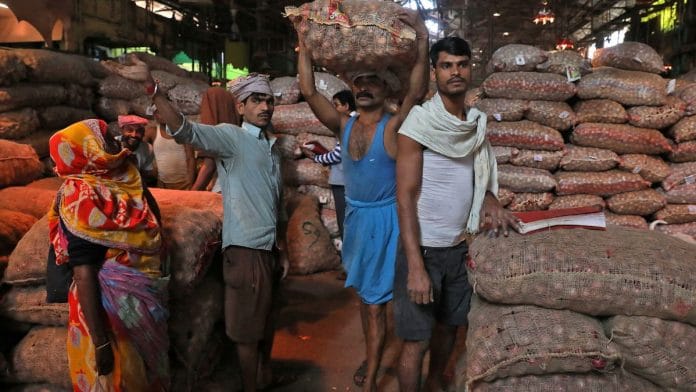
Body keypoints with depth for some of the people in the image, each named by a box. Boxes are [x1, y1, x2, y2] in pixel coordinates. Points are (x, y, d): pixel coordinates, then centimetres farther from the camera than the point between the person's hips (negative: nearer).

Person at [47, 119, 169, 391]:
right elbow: (84, 275, -22)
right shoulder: (81, 196, -18)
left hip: (144, 303, 7)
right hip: (107, 308, -7)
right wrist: (100, 342, -23)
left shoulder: (124, 183, 3)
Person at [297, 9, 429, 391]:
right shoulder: (344, 126, 1)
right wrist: (305, 44, -9)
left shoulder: (393, 127, -13)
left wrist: (422, 39, -36)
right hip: (354, 217, 6)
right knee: (364, 295, 20)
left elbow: (416, 92, -29)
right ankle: (369, 357, 39)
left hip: (383, 220, -5)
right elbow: (309, 92, -6)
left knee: (375, 303, 1)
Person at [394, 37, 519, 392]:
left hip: (459, 248, 6)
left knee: (450, 326, 21)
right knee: (416, 340, 3)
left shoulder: (477, 124, 4)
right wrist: (416, 265, -23)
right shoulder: (418, 123, -15)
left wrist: (490, 200, -6)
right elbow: (406, 196, -18)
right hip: (424, 249, -6)